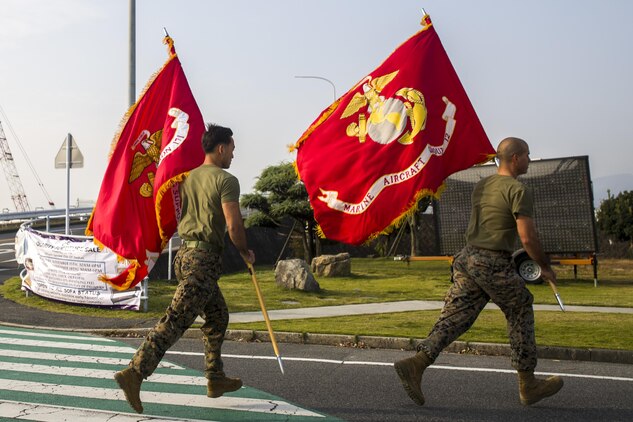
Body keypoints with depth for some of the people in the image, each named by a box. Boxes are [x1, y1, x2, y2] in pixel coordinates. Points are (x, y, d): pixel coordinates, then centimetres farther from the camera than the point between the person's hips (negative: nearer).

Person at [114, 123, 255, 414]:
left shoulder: (188, 177, 14)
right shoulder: (226, 181, -8)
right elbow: (234, 227, -13)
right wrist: (246, 253, 3)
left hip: (184, 253, 9)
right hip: (205, 258, -8)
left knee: (218, 316, 20)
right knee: (175, 321, -11)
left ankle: (216, 378, 25)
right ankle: (134, 373, -18)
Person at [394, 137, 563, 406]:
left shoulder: (481, 186, 15)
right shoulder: (518, 190, -10)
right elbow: (527, 237, -15)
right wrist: (544, 267, -2)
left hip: (467, 256, 7)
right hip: (494, 264, -7)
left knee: (454, 318, 4)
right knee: (520, 314, 10)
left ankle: (415, 365, -11)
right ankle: (528, 386, 18)